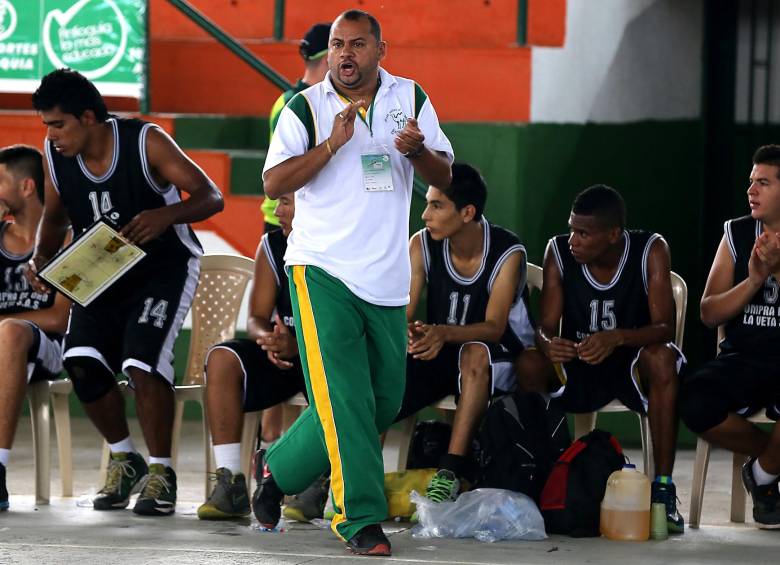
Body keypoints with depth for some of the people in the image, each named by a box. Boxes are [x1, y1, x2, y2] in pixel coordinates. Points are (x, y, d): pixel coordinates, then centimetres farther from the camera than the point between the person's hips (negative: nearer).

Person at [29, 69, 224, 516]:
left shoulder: (147, 143, -22)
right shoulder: (55, 156, -7)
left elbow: (210, 197, -20)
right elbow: (56, 216, 11)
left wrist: (166, 215, -39)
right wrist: (42, 258, -10)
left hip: (165, 267, -5)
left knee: (143, 363, -23)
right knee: (82, 360, -15)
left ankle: (161, 473, -6)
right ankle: (124, 460, 7)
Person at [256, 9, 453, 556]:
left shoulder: (411, 99, 8)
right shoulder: (305, 107, -1)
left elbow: (443, 178, 8)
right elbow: (274, 182, -9)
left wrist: (417, 150, -14)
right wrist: (332, 144, -19)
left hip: (388, 279, 4)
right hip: (323, 270, -4)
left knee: (383, 403, 8)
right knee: (344, 399, -14)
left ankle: (279, 468, 26)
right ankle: (361, 520, -10)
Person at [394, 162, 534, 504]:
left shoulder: (508, 254, -16)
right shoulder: (422, 245, -6)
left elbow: (494, 327, -24)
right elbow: (400, 316, -10)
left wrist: (443, 333, -44)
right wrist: (410, 334, -36)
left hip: (498, 356, -4)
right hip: (438, 354, 4)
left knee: (475, 352, -41)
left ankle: (452, 470, -43)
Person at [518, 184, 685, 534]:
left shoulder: (651, 251, -13)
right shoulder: (558, 252, -7)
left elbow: (664, 328, -21)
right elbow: (546, 325, -9)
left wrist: (617, 338, -42)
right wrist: (548, 343, -36)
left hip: (633, 365, -2)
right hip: (576, 368, 2)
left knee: (662, 357, -37)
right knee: (528, 364, -29)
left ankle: (663, 488, -33)